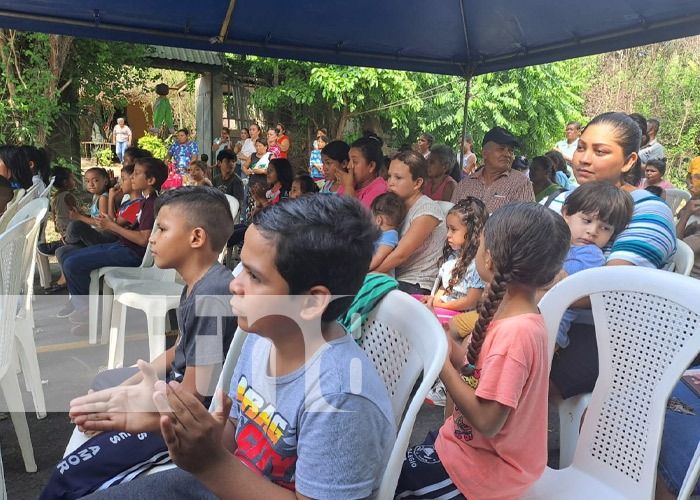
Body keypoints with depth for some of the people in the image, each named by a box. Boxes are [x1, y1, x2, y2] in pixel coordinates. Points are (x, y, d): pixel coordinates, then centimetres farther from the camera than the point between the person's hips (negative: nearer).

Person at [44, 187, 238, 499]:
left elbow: (192, 395, -26)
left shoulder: (210, 298, -30)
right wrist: (121, 390, 5)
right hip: (177, 385, 11)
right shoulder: (197, 284, 1)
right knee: (103, 382, 30)